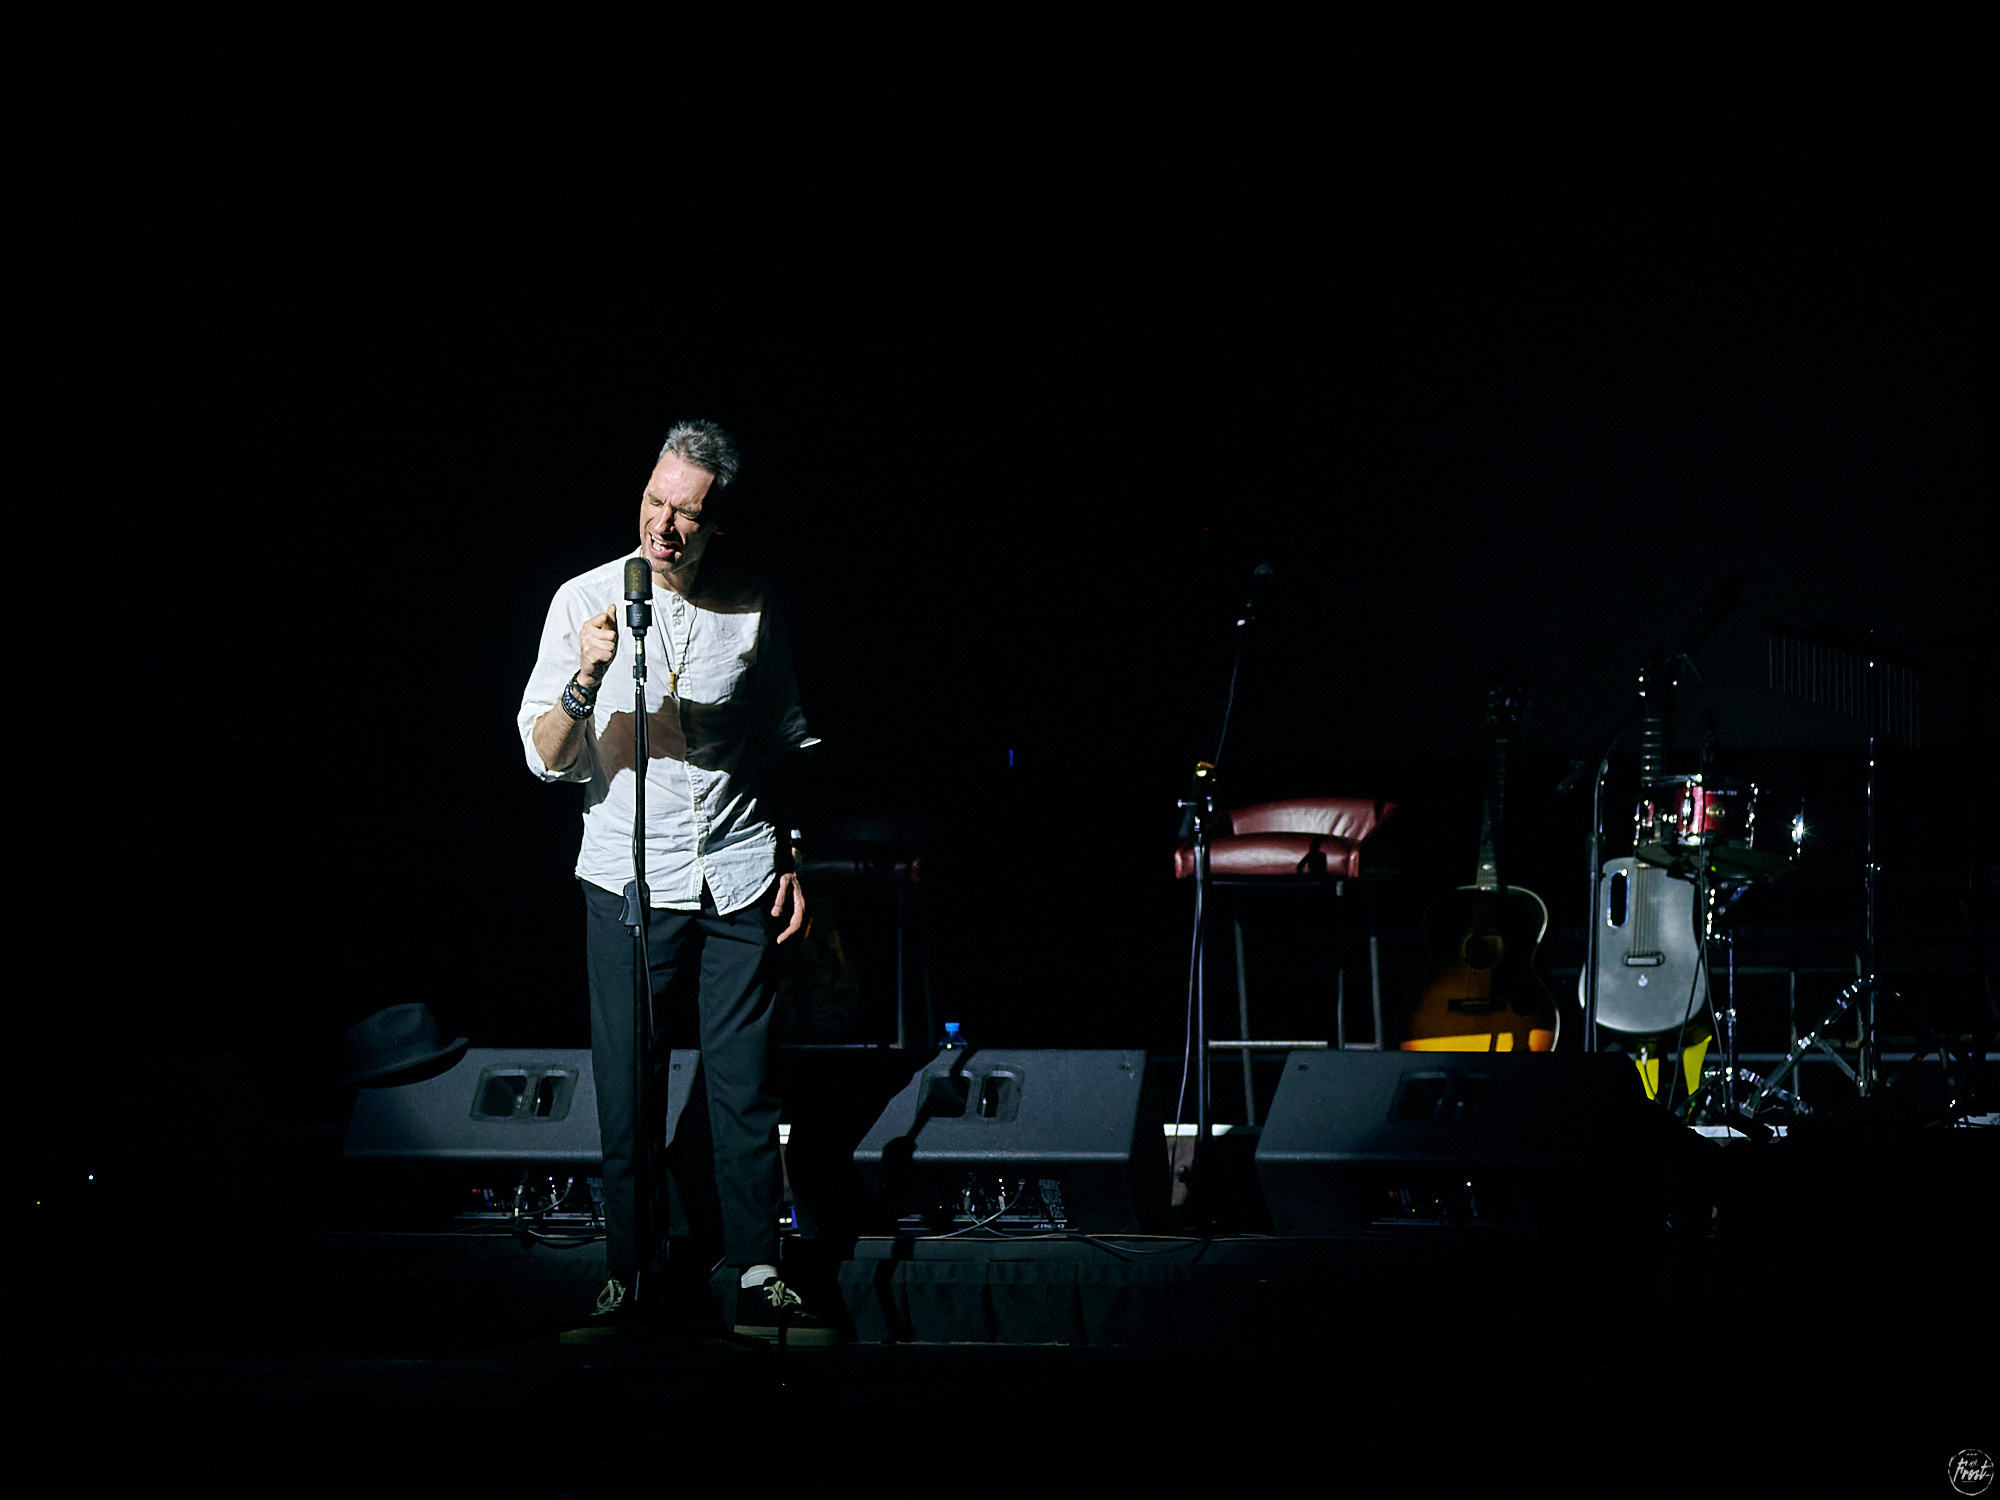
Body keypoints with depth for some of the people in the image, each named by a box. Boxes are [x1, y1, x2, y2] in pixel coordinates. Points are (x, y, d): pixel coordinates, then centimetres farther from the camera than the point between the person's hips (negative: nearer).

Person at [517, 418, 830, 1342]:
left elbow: (785, 746, 17)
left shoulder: (752, 610, 4)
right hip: (627, 879, -1)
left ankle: (756, 1272, 9)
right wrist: (587, 679, -24)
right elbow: (545, 756, -7)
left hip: (736, 880, 1)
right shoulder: (585, 600, -4)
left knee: (745, 1083, 1)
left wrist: (788, 860, 12)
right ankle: (627, 1268, 13)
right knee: (627, 1088, 0)